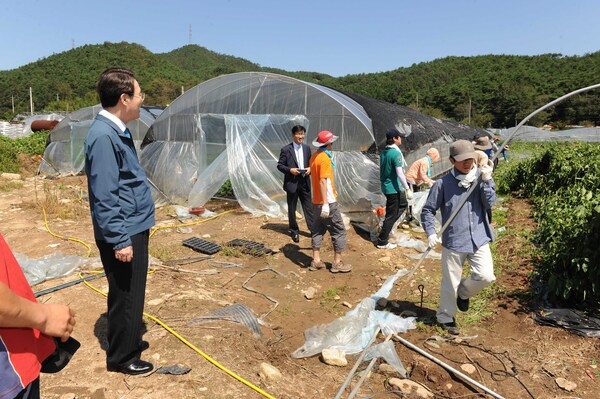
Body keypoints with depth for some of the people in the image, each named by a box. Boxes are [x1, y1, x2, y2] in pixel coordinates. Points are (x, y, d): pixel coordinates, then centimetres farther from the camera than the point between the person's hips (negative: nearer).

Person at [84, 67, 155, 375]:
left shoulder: (118, 130, 9)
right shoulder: (103, 136, -21)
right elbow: (104, 196, -24)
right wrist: (119, 240, -22)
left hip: (133, 228, 10)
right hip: (124, 233, -10)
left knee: (131, 293, 22)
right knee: (126, 296, 5)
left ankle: (129, 341, 39)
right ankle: (121, 357, 23)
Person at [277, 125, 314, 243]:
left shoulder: (307, 148, 7)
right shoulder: (286, 149, -7)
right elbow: (279, 165, -5)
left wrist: (310, 168, -6)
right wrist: (290, 170, -20)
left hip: (305, 182, 4)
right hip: (292, 183, -3)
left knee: (308, 207, 7)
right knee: (292, 209, 8)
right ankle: (294, 231, 23)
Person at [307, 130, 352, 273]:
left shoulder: (314, 156, 9)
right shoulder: (324, 158, -18)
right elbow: (322, 181, -24)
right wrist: (325, 203, -26)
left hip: (317, 201, 9)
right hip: (328, 202, -9)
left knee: (318, 230, 13)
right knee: (339, 231, 2)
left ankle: (316, 261, 17)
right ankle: (337, 263, 7)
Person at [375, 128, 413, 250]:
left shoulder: (383, 152, 6)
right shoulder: (396, 153, -20)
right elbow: (399, 173, -23)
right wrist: (408, 189, -18)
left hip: (385, 186, 9)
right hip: (393, 188, -9)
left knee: (404, 204, 26)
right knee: (391, 215, 1)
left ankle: (387, 225, 23)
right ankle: (382, 242, 9)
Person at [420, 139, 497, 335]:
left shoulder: (481, 178, 1)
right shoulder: (443, 183, -9)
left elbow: (489, 203, -9)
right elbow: (428, 210, -5)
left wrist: (486, 181, -20)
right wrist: (431, 233, -16)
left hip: (479, 239, 3)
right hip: (453, 241, -2)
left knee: (486, 276, -6)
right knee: (450, 283, 8)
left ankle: (463, 292, 27)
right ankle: (445, 318, 30)